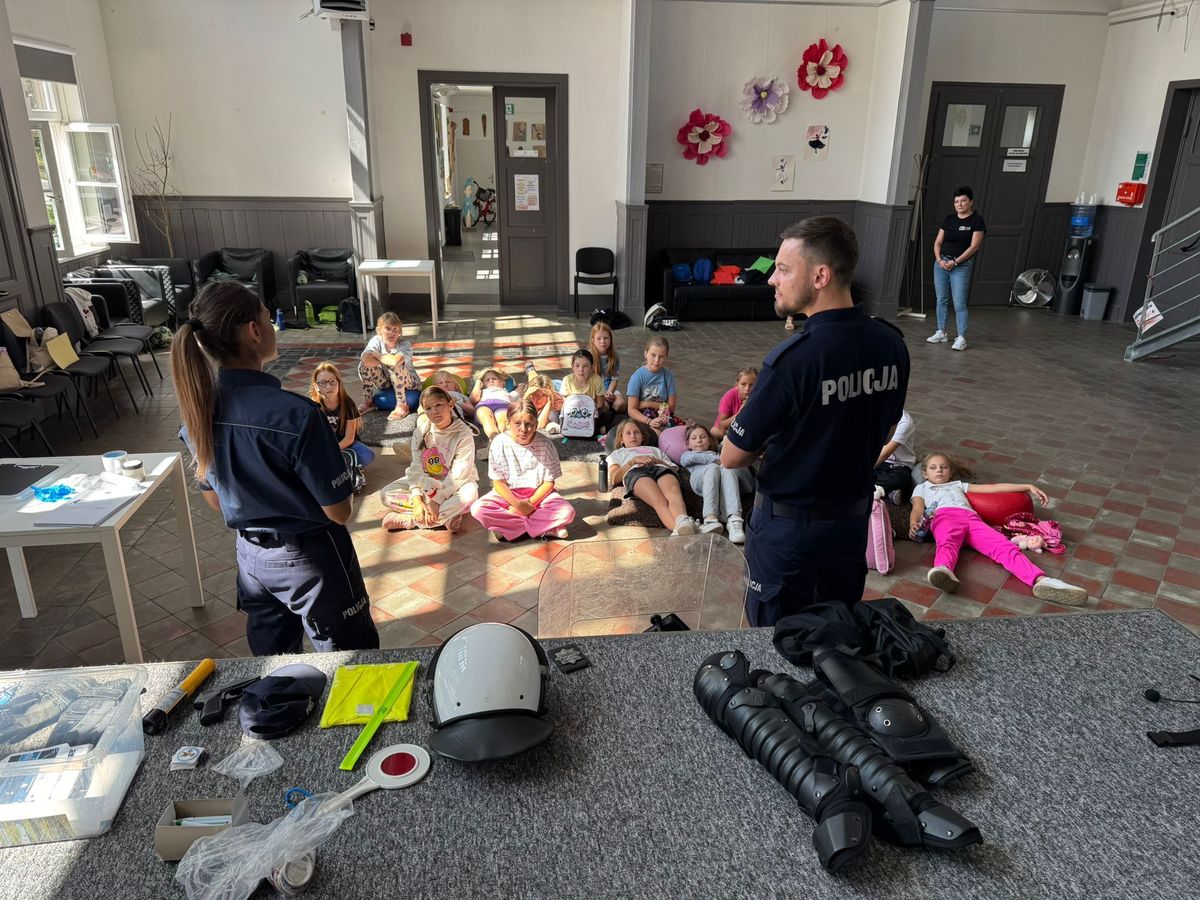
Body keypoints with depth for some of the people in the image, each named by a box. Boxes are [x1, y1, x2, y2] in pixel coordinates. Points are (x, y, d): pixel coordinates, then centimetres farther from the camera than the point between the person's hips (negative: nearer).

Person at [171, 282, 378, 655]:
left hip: (251, 556, 7)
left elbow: (213, 499, 7)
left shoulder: (196, 410, -8)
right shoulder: (295, 413, -29)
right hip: (310, 558, -6)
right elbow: (338, 511, -21)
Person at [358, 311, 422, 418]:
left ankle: (402, 405, -23)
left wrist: (377, 355, -27)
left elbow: (395, 360, -44)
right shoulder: (376, 341, -12)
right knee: (365, 364, -18)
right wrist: (386, 361, -33)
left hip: (409, 384, -4)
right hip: (386, 383, 4)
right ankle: (368, 402, -2)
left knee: (395, 365, -34)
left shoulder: (405, 344, -22)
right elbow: (365, 359, -31)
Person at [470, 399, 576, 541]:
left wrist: (530, 502, -18)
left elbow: (549, 482, -6)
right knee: (477, 509, -28)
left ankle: (506, 525, -20)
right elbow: (498, 482, -8)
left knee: (567, 512, -27)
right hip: (508, 494, 1)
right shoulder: (499, 443, -12)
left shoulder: (545, 444, -11)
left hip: (539, 493, -1)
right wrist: (518, 504, -21)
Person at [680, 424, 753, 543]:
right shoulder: (686, 455, 40)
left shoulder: (718, 453, 47)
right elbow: (692, 457, 13)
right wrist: (717, 460, 3)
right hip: (700, 478, -2)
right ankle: (710, 518, -54)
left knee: (727, 470, -34)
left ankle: (734, 520, -57)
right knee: (713, 468, -35)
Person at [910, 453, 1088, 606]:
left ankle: (1041, 581, -48)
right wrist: (913, 524, -12)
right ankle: (943, 571, -75)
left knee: (1004, 546, -24)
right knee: (947, 543, -40)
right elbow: (917, 509, 13)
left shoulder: (958, 485, 43)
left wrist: (1028, 487, 29)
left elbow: (992, 487, 37)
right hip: (944, 517, -4)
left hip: (971, 518, 4)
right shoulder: (921, 488, 34)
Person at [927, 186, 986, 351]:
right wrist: (939, 259, -7)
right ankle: (941, 333, 20)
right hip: (941, 264, 5)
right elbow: (938, 242, 9)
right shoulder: (949, 219, 10)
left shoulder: (977, 220, -4)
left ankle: (961, 338, -6)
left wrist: (955, 261, -16)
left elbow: (974, 246, -11)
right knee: (941, 300, 9)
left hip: (962, 266, -5)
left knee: (959, 304, -8)